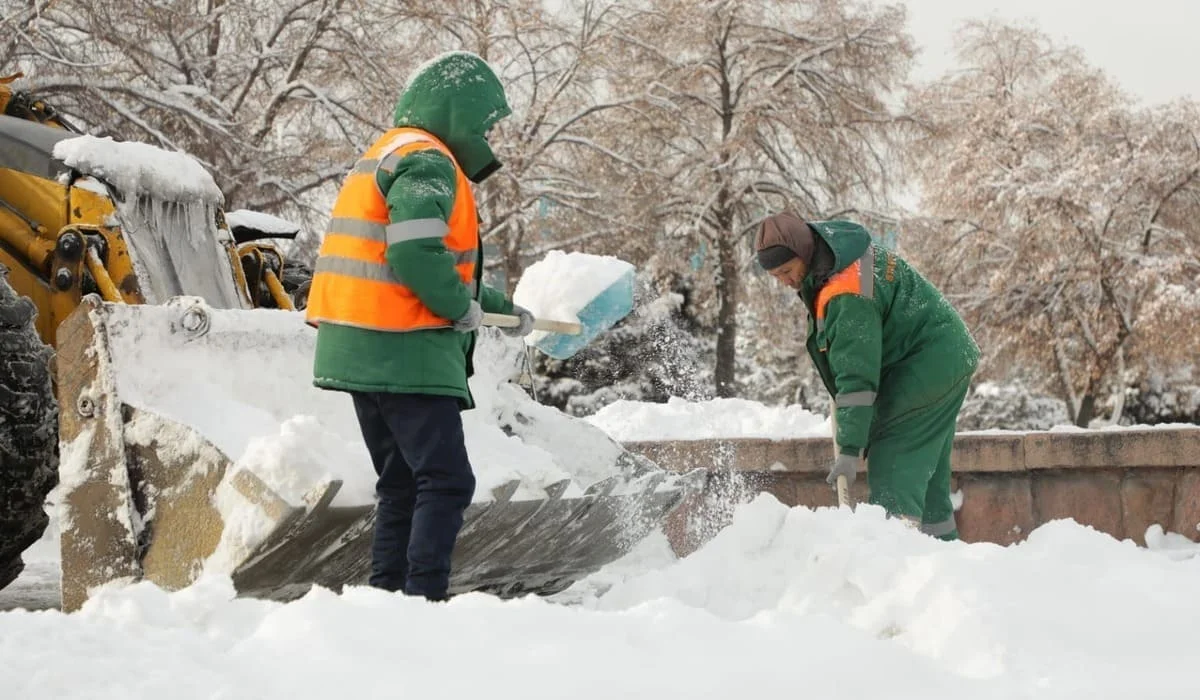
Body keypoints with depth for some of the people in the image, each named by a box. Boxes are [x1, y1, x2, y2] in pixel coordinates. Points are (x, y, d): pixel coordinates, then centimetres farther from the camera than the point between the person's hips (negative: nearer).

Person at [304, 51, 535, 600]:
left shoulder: (387, 157, 23)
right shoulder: (428, 162, -11)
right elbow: (415, 255, -25)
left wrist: (499, 306, 32)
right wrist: (464, 308, -10)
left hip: (363, 352, 10)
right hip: (402, 352, -10)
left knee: (402, 484, 16)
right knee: (447, 482, -9)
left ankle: (388, 594, 17)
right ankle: (424, 597, -14)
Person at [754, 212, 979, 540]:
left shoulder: (845, 298, -29)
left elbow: (858, 378, -31)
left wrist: (850, 449, -29)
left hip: (928, 363, -11)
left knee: (893, 467, -15)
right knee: (926, 467, 16)